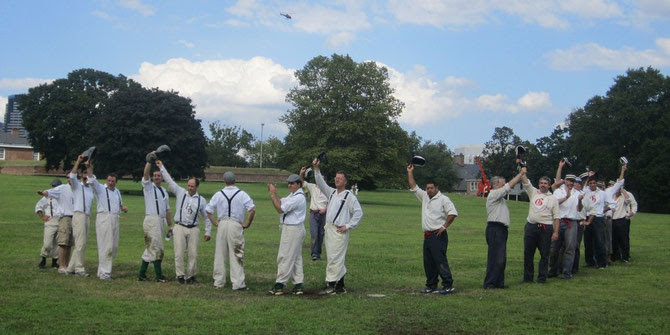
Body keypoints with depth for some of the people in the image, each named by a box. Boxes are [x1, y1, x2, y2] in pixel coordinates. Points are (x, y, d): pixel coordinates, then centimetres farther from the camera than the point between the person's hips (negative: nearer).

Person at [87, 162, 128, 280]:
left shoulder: (117, 191, 20)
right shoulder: (100, 189, 2)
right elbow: (92, 181, -16)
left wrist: (124, 208, 10)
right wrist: (90, 169, -30)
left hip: (115, 219, 7)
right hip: (104, 218, -7)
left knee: (114, 246, 7)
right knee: (106, 246, -10)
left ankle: (106, 269, 18)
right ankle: (103, 272, -6)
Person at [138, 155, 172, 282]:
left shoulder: (165, 192, 20)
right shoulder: (148, 187, 3)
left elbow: (167, 210, 22)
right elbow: (145, 174, -16)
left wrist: (170, 225, 18)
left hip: (160, 221, 7)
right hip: (151, 220, -7)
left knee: (150, 249, 10)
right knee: (157, 248, -8)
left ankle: (142, 274, 15)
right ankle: (159, 276, -4)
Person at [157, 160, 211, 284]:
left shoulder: (201, 200, 7)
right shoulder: (180, 193, 6)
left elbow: (207, 217, 11)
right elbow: (169, 180, 5)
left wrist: (208, 232, 6)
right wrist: (161, 167, 2)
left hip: (193, 229, 1)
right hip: (179, 227, -1)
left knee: (193, 254, 0)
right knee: (179, 253, -4)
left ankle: (190, 276, 10)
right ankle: (180, 275, 6)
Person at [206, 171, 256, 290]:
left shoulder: (218, 194, 6)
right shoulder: (242, 194, -3)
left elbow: (208, 210, 7)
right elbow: (252, 210, -12)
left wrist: (215, 222, 12)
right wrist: (247, 223, -1)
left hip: (222, 225, 3)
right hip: (236, 225, -3)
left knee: (220, 254, 10)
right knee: (236, 255, 0)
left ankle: (218, 282, 16)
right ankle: (238, 283, -2)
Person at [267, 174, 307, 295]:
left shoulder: (298, 197, -18)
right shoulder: (292, 195, 15)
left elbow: (280, 209, -19)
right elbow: (280, 203, 14)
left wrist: (273, 194, -13)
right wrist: (273, 193, 2)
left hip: (292, 230, -11)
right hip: (291, 229, 11)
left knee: (285, 257, -6)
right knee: (296, 257, 10)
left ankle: (280, 284, -2)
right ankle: (298, 284, 14)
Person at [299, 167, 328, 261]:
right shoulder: (312, 187, 6)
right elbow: (302, 182, 5)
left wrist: (325, 209, -12)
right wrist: (301, 174, -13)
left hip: (323, 214, 0)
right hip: (313, 213, 0)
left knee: (321, 235, 6)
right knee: (314, 234, -10)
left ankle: (318, 253, 16)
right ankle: (314, 253, -4)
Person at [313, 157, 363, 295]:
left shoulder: (349, 196, -6)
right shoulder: (332, 192, 15)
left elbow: (358, 213, -9)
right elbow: (321, 183, 13)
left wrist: (348, 226, -10)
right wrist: (316, 169, 1)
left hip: (339, 231, -7)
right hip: (328, 228, 7)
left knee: (334, 258, -9)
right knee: (338, 259, 11)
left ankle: (331, 285, -5)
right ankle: (341, 286, 18)